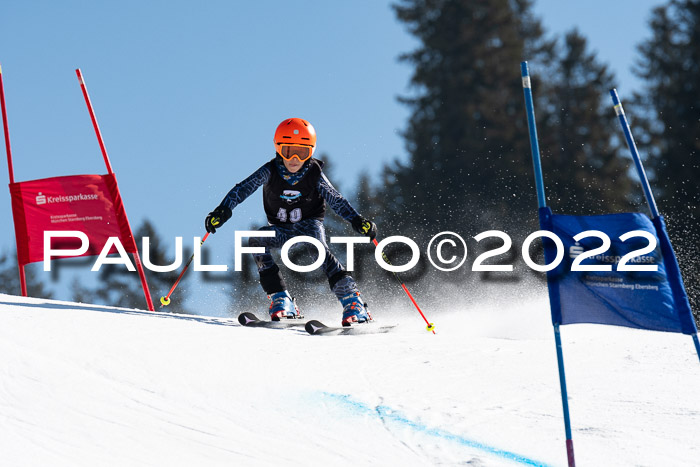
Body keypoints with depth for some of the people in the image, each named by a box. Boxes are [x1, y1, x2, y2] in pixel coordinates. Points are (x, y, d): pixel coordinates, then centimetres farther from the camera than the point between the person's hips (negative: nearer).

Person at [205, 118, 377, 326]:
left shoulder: (314, 174, -15)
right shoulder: (270, 172, -16)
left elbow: (335, 200, -14)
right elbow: (243, 189, -21)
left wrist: (357, 221, -27)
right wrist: (223, 211, -36)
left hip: (309, 224, -2)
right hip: (281, 228, 2)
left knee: (318, 249, -32)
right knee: (256, 242, -25)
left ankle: (353, 303, -36)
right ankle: (281, 301, -23)